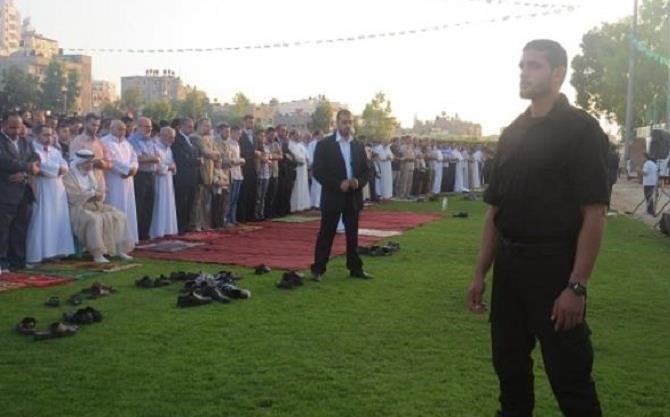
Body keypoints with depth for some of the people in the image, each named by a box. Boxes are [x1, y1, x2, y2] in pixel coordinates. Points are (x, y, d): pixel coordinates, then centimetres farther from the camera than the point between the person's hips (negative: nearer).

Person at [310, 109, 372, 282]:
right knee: (326, 234, 0)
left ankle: (355, 268, 18)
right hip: (332, 196, -4)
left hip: (353, 197, 4)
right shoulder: (324, 144, -6)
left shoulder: (358, 145, 9)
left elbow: (366, 170, 11)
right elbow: (318, 172, -10)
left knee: (352, 234, 10)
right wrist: (338, 184, -19)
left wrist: (359, 182, -10)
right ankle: (318, 269, 7)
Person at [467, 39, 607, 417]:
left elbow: (594, 213, -14)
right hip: (508, 265, 6)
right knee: (509, 364, 14)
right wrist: (481, 273, 10)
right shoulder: (512, 134, 11)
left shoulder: (581, 129, -8)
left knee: (568, 375, 2)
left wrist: (577, 285, -21)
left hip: (553, 265, -6)